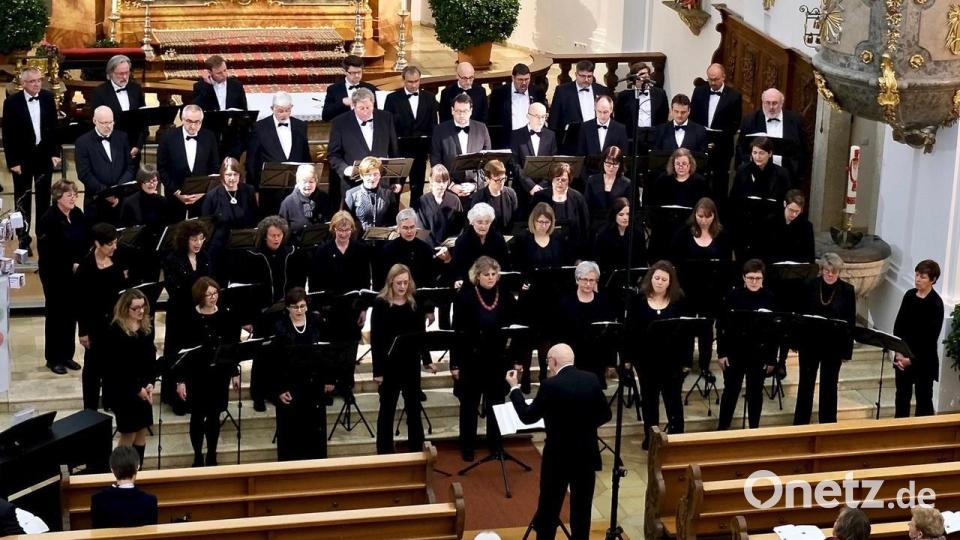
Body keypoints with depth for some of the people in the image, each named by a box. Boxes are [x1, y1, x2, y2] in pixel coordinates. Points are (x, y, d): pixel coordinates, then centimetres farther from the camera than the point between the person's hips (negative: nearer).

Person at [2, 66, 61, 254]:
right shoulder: (12, 102, -12)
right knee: (23, 199, 6)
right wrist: (12, 161, -12)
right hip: (22, 157, -3)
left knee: (44, 197, 12)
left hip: (44, 155, 3)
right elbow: (8, 134, -9)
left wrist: (55, 153, 1)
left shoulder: (48, 97, -2)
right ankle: (23, 239, 15)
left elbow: (54, 126, 6)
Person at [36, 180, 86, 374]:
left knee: (71, 313, 10)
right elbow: (47, 252, -19)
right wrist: (70, 266, -20)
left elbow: (85, 242, 8)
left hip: (74, 273, 5)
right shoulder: (48, 219, -16)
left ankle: (67, 355, 22)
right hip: (55, 274, -5)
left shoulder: (78, 214, 2)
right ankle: (53, 358, 14)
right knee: (55, 314, 4)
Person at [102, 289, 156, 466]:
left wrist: (150, 383, -7)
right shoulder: (115, 332, -16)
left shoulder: (147, 327, 2)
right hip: (122, 389, -6)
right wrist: (136, 388, -15)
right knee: (128, 433, -2)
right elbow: (114, 366, -16)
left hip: (143, 387, 6)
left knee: (142, 431, 11)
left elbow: (151, 357, 5)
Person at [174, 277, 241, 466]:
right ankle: (198, 457, 19)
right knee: (198, 416, 6)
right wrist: (180, 379, -11)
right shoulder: (190, 318, -11)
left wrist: (235, 373, 7)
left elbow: (233, 346, 7)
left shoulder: (226, 315, -1)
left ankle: (212, 456, 23)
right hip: (197, 374, -3)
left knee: (214, 415, 11)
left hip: (220, 373, 3)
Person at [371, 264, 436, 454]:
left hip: (411, 364, 3)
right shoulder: (380, 304, -8)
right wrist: (377, 369, -12)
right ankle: (384, 453, 16)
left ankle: (417, 451, 19)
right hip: (389, 365, -3)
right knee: (387, 410, 7)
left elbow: (420, 335, 9)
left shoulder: (415, 304, 4)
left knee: (414, 409, 10)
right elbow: (375, 339, -9)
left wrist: (427, 360, 0)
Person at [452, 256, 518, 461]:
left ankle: (495, 444, 27)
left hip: (497, 359, 3)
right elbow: (457, 331, -10)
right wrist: (455, 363, -12)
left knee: (495, 403, 13)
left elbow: (514, 325, 4)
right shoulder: (465, 296, -12)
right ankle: (467, 447, 22)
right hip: (471, 358, -3)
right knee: (469, 404, 10)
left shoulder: (505, 295, -3)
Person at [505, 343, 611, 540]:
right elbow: (605, 415, 5)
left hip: (559, 456, -4)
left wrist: (514, 387, 3)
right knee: (582, 508, 13)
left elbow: (528, 417, -7)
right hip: (587, 454, 4)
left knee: (548, 510, 7)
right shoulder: (592, 380, -2)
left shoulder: (551, 385, -16)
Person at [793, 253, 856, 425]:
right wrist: (796, 339, -1)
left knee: (829, 385, 9)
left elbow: (851, 321, -4)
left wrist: (847, 350, -6)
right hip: (809, 343, 1)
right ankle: (800, 423, 21)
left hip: (833, 346, -1)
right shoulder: (810, 286, -4)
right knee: (806, 383, 10)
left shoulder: (847, 290, -6)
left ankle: (827, 424, 20)